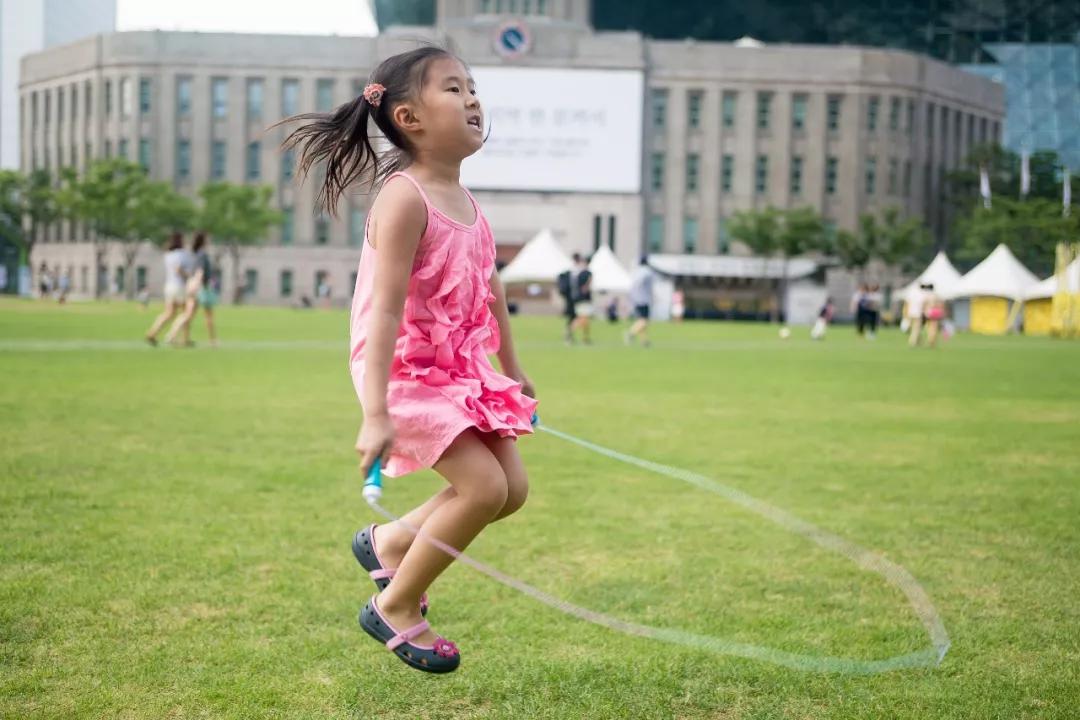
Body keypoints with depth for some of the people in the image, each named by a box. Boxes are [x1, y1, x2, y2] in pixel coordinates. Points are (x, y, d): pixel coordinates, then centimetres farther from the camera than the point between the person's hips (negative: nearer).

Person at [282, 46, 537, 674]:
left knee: (512, 488, 6)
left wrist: (513, 370, 27)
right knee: (484, 486, -16)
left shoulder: (466, 198, 8)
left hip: (461, 368, 9)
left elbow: (490, 288, 20)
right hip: (405, 370, -9)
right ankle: (395, 610, 4)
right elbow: (384, 311, -25)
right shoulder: (405, 198, -20)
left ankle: (389, 542, 27)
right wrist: (377, 414, -30)